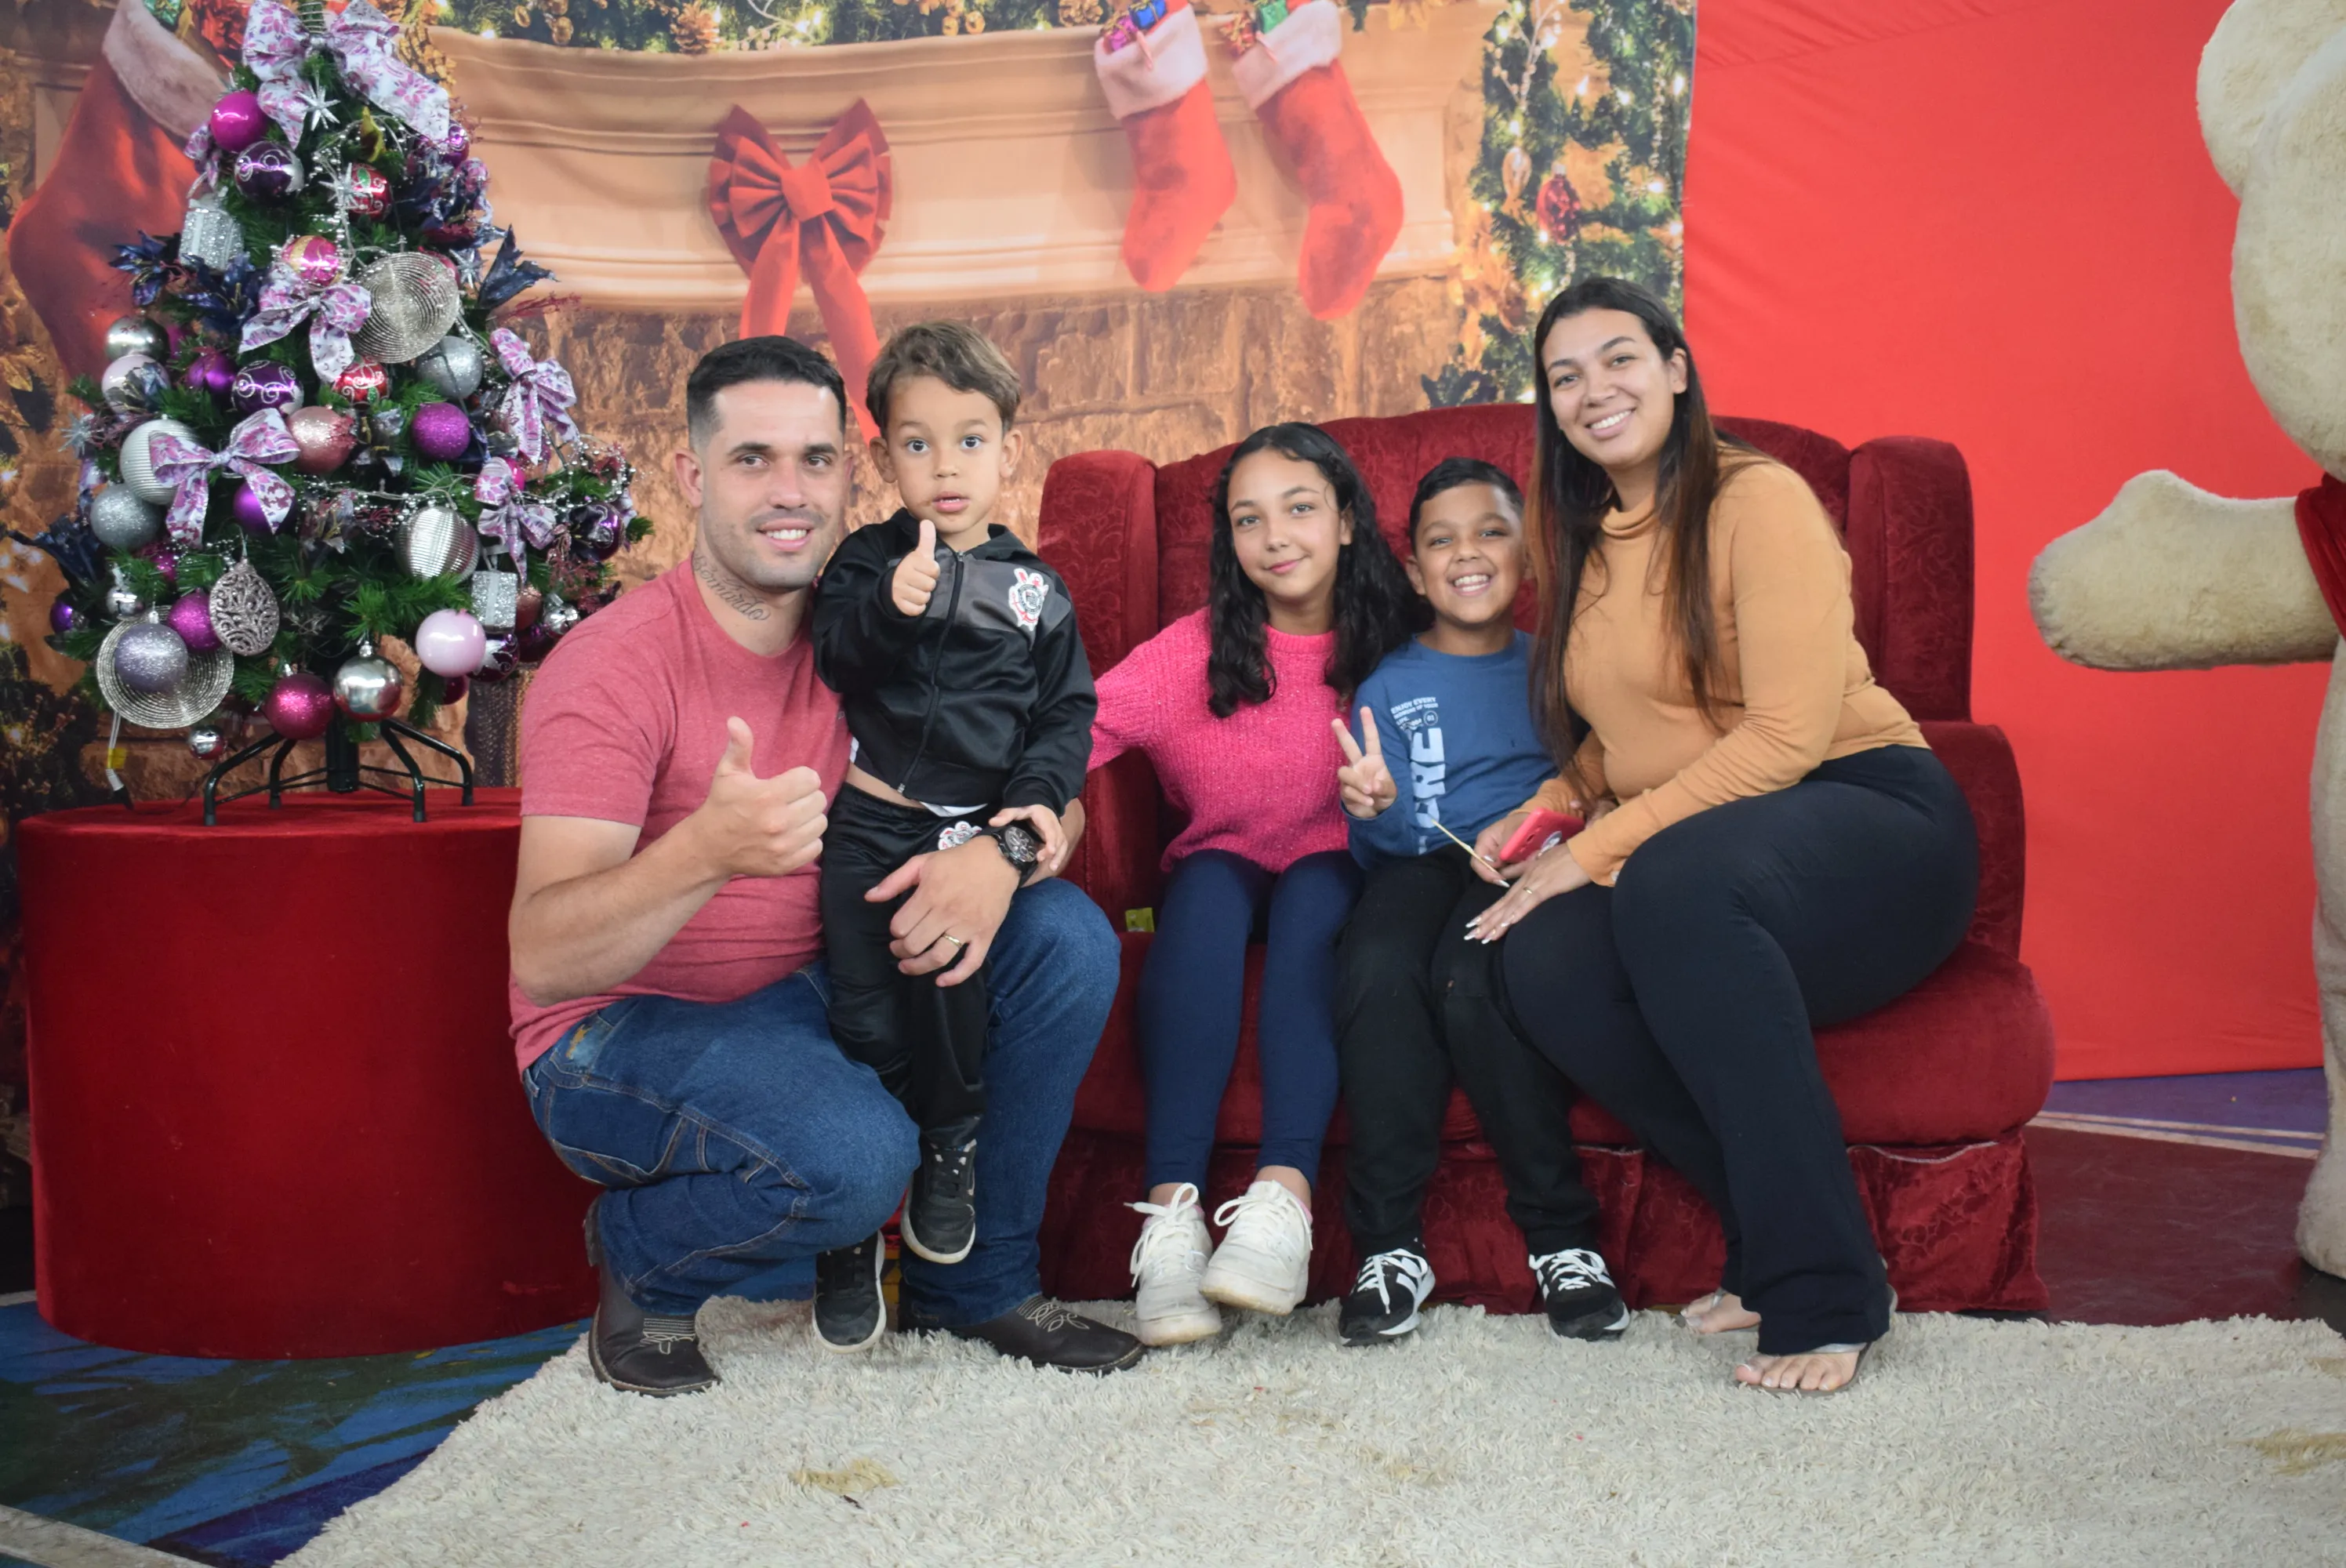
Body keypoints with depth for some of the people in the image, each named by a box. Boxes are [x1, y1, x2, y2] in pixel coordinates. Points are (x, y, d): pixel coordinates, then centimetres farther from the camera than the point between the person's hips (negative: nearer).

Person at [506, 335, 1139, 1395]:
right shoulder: (611, 667, -19)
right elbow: (539, 959, -29)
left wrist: (1001, 857, -27)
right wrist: (705, 851, -48)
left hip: (810, 994, 6)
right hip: (622, 1030, -6)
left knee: (1067, 938, -12)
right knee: (855, 1150, -34)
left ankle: (978, 1280, 4)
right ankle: (642, 1258, 1)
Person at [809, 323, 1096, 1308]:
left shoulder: (1033, 589, 9)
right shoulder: (866, 564, 6)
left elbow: (1066, 711, 11)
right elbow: (828, 665, -8)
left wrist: (1040, 793, -6)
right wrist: (890, 609, -26)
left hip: (977, 828, 0)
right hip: (871, 822, 0)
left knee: (946, 962, -25)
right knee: (865, 1016, -7)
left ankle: (950, 1151, 3)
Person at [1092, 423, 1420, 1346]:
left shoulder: (1388, 645, -3)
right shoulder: (1197, 651, -7)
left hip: (1337, 878, 0)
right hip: (1219, 875, 0)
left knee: (1313, 892, -32)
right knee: (1208, 890, -32)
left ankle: (1283, 1197, -46)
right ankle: (1173, 1210, -42)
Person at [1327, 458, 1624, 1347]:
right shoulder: (1389, 685, 16)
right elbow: (1377, 845, 5)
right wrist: (1377, 810, -17)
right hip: (1422, 864, 1)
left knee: (1469, 980, -35)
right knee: (1375, 969, -34)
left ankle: (1561, 1236, -24)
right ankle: (1389, 1244, -26)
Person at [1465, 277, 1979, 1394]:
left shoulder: (1759, 500, -6)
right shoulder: (1585, 541, 17)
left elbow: (1789, 735, -15)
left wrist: (1596, 849, -18)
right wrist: (1545, 811, 4)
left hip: (1872, 818, -6)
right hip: (1688, 864, 6)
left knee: (1676, 878, -39)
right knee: (1541, 963, -26)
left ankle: (1824, 1293, -30)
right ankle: (1770, 1244, -13)